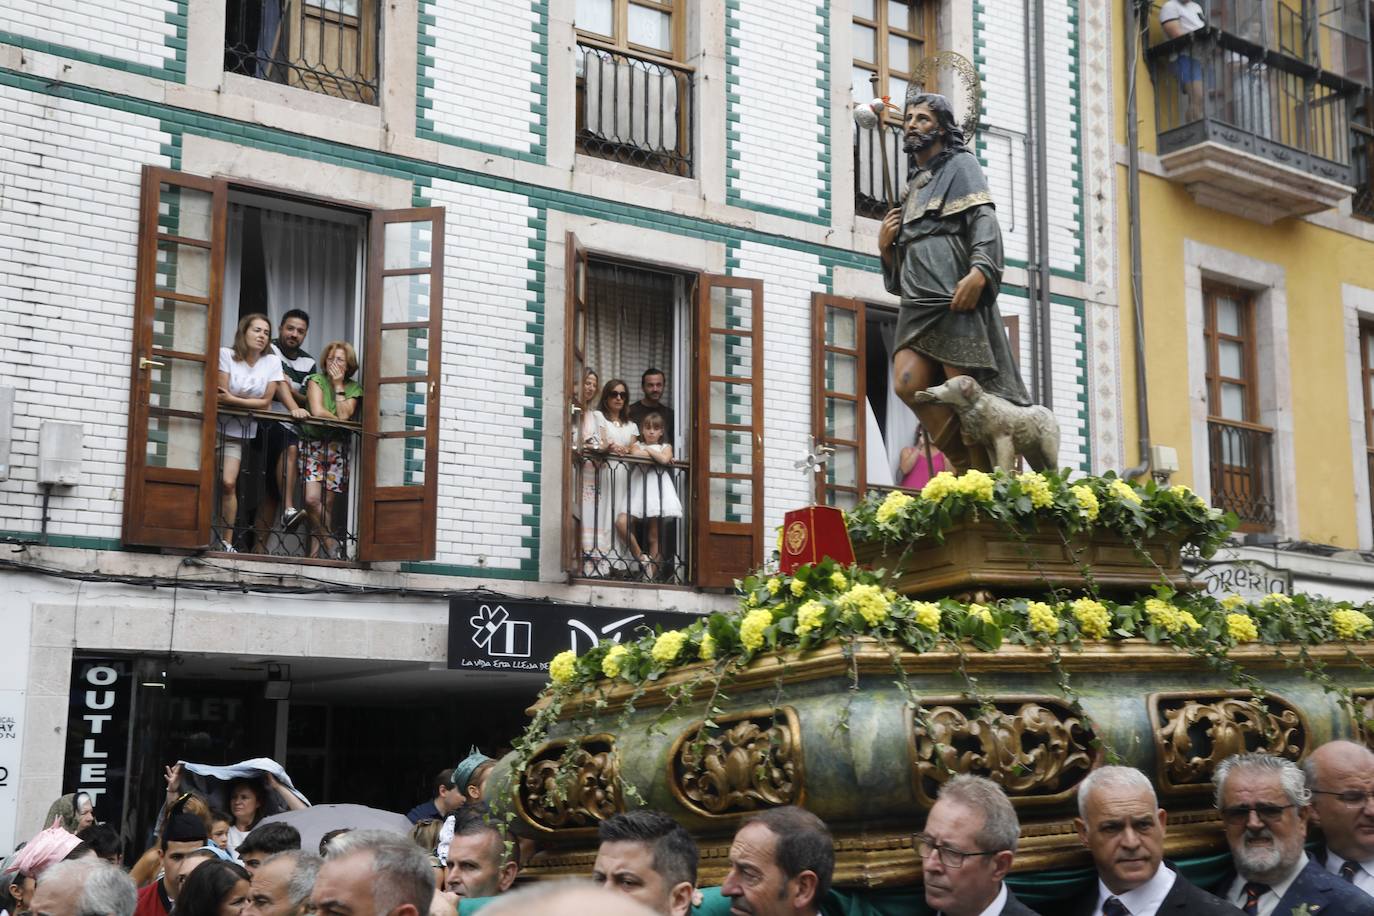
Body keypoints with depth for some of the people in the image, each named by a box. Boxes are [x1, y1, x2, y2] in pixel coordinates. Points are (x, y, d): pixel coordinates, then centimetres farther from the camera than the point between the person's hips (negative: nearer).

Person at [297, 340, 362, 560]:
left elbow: (344, 416, -11)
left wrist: (338, 385, -7)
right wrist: (338, 419, -4)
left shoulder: (353, 388, 7)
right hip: (312, 443, -2)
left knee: (327, 503, -1)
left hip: (336, 449, 2)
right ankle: (330, 541, 0)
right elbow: (317, 411, -15)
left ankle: (315, 551, 4)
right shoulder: (316, 380, 0)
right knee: (312, 499, -17)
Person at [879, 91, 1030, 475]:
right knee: (907, 384, -12)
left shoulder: (960, 165, 9)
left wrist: (979, 271, -25)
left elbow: (984, 220, -9)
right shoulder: (914, 186, 30)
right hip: (918, 304, 7)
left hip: (956, 299, -7)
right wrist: (885, 245, 11)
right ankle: (965, 463, -1)